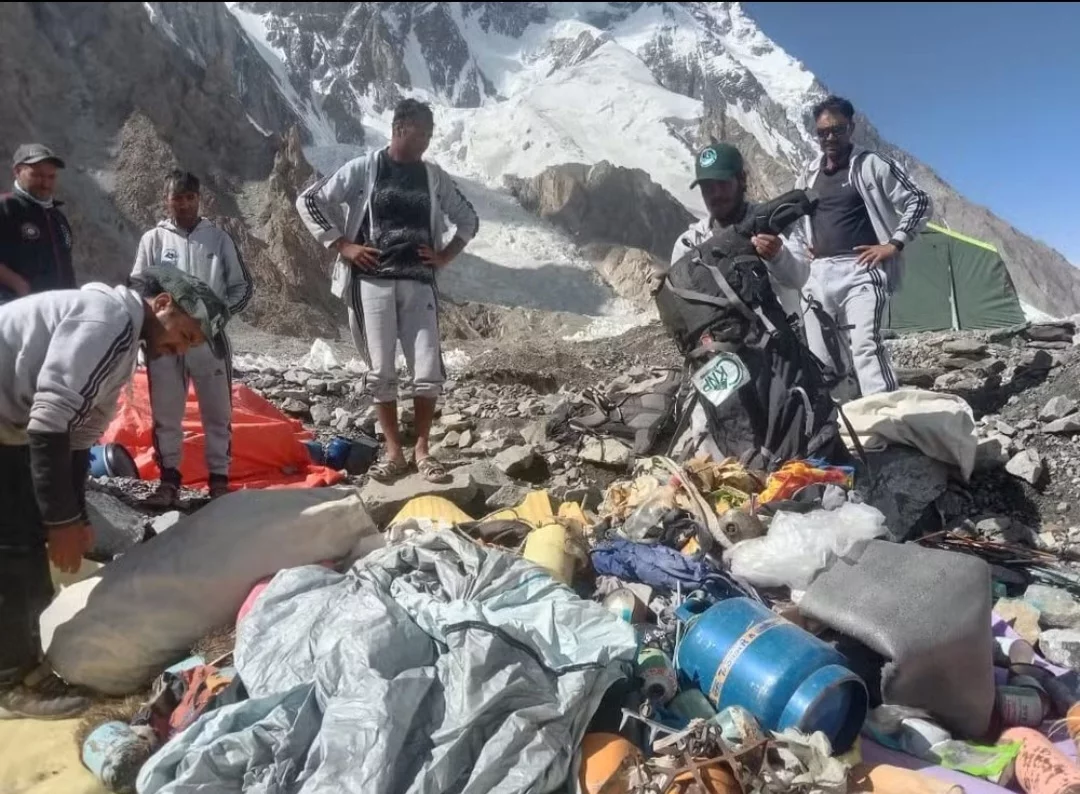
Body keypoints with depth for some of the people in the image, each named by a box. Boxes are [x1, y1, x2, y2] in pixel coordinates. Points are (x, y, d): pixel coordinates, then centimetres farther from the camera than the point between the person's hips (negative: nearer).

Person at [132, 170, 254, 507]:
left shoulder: (218, 238, 6)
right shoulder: (153, 239, 5)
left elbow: (243, 286, 7)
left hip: (210, 338, 0)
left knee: (218, 412, 4)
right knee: (165, 413, 6)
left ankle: (219, 479, 14)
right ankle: (169, 479, 16)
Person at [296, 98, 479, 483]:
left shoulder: (434, 176, 10)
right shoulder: (364, 169, 1)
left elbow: (468, 218, 21)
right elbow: (308, 200, 2)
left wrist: (446, 255, 8)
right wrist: (342, 245, -4)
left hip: (418, 283, 2)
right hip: (373, 281, -2)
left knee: (429, 371, -4)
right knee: (381, 371, 2)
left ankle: (422, 449, 11)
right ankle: (393, 451, 13)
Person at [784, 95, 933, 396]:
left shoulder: (873, 165, 1)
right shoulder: (808, 175, 16)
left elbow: (920, 202, 2)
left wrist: (894, 244, -7)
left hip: (860, 271, -5)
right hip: (819, 275, 6)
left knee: (866, 346, -22)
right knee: (820, 357, 5)